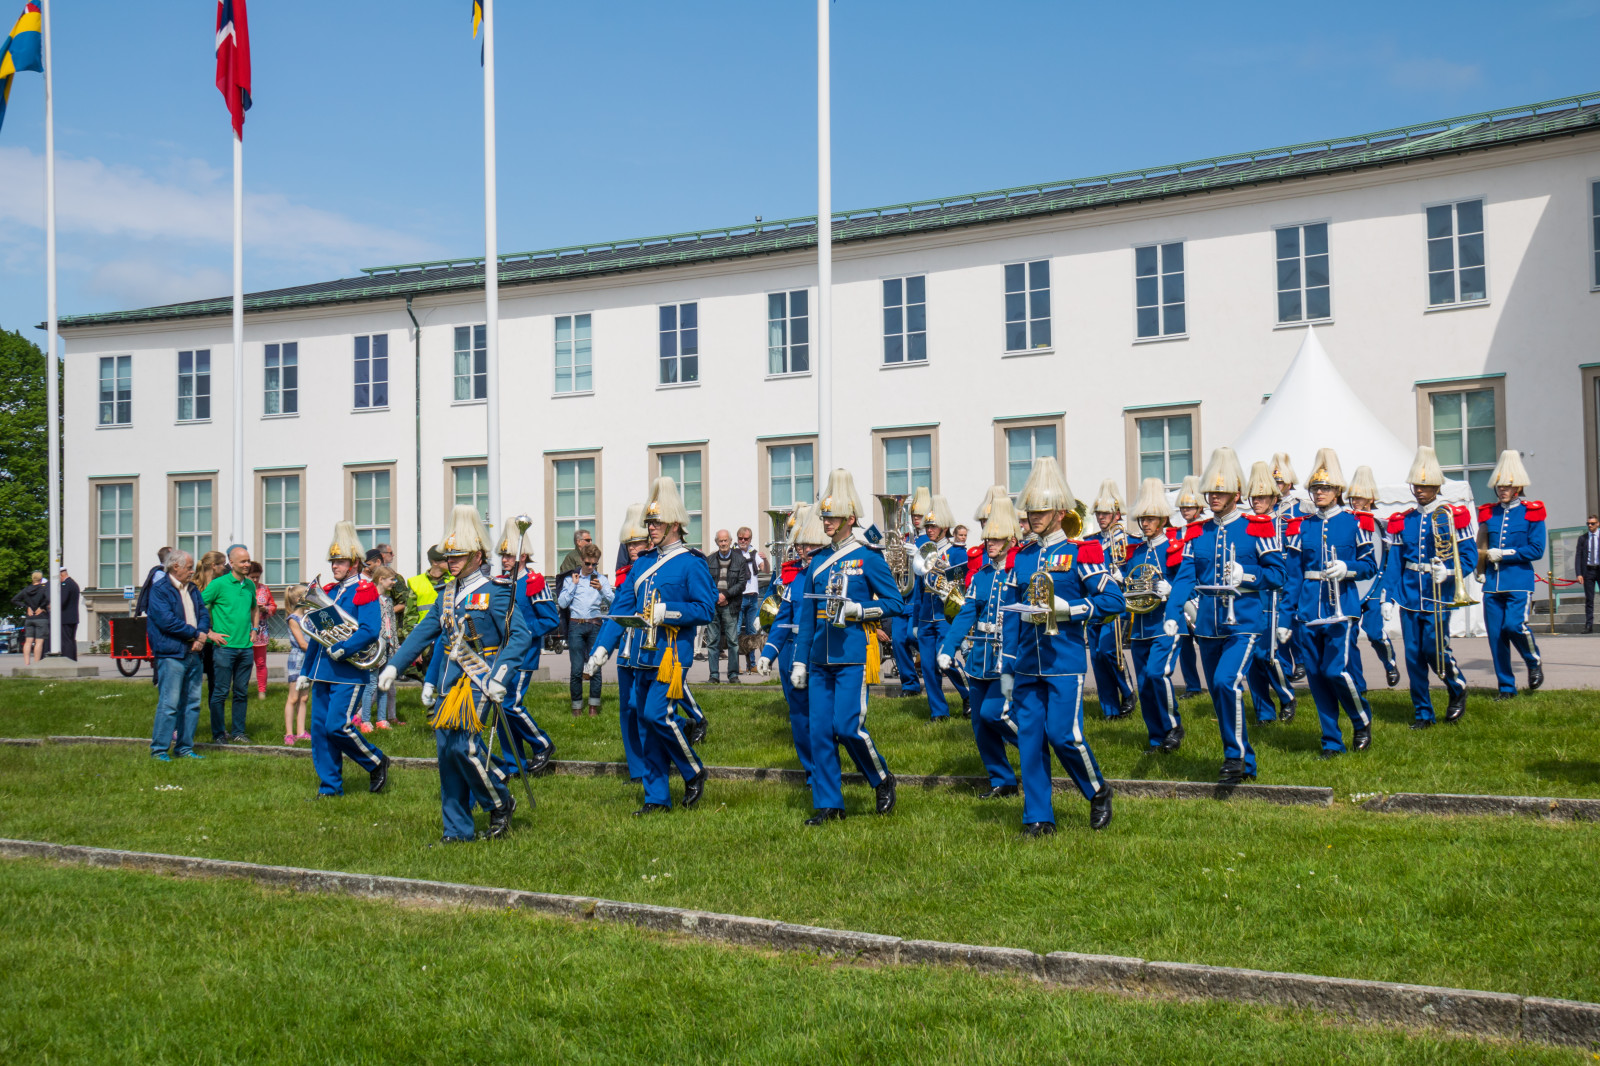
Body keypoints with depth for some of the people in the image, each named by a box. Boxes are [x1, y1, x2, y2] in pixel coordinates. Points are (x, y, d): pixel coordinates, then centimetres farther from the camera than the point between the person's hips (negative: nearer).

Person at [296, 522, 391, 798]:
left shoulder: (365, 591, -7)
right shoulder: (328, 592, 16)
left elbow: (371, 631, -18)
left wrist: (342, 649, -25)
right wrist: (305, 672, 19)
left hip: (348, 672, -8)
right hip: (323, 672, 8)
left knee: (337, 725, -13)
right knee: (320, 728, 5)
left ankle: (376, 763, 10)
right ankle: (330, 788, 14)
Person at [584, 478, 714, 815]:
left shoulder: (692, 563, -4)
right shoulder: (642, 563, 15)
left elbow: (706, 608, -12)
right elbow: (620, 609, 14)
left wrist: (666, 611, -20)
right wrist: (601, 649, 8)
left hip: (671, 654, -7)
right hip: (643, 656, 7)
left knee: (658, 715, -17)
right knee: (646, 724, 7)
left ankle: (694, 772, 6)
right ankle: (657, 798, 15)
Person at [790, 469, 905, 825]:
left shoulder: (868, 557, -3)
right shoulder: (818, 561, 13)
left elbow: (896, 602, -3)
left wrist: (858, 609, -17)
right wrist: (799, 660, 14)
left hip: (853, 655, -6)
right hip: (820, 658, 6)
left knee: (847, 725, -12)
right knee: (819, 730, 3)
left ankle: (883, 780, 13)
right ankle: (828, 805, 11)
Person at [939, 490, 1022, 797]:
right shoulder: (980, 570, 10)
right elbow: (966, 612, 8)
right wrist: (947, 648, -2)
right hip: (980, 657, 6)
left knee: (992, 712, -17)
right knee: (980, 722, 8)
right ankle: (1002, 781, 22)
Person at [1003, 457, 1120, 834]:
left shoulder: (1081, 553, -2)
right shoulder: (1020, 556, 12)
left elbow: (1113, 600, -7)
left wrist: (1067, 607, -18)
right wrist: (1006, 668, 13)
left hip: (1065, 662, -5)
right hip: (1027, 665, 5)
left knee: (1063, 734, -9)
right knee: (1029, 738, 3)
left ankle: (1098, 793, 17)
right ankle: (1038, 819, 10)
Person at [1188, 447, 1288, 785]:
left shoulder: (1258, 527, -1)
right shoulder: (1197, 533, 11)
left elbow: (1276, 575, -1)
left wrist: (1246, 575, -19)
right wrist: (1187, 602, -6)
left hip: (1244, 622, -5)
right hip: (1208, 626, 5)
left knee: (1226, 682, -25)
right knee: (1220, 695, 10)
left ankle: (1236, 755, -10)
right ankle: (1245, 765, 25)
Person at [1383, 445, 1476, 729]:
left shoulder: (1454, 516, -1)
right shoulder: (1402, 521, 9)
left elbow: (1470, 556, -2)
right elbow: (1392, 561, 8)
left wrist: (1448, 570, -20)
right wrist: (1388, 595, 0)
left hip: (1440, 593, -4)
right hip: (1409, 594, 4)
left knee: (1434, 648, -11)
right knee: (1413, 653, 2)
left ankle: (1458, 689, 19)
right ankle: (1423, 713, 12)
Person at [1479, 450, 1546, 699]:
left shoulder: (1531, 512, 0)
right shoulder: (1488, 513, 11)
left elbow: (1537, 550, -6)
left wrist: (1503, 554, -11)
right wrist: (1481, 569, 9)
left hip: (1519, 580, -4)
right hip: (1492, 583, 4)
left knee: (1515, 625, -19)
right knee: (1495, 633, 1)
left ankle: (1535, 663, 11)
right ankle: (1505, 686, 11)